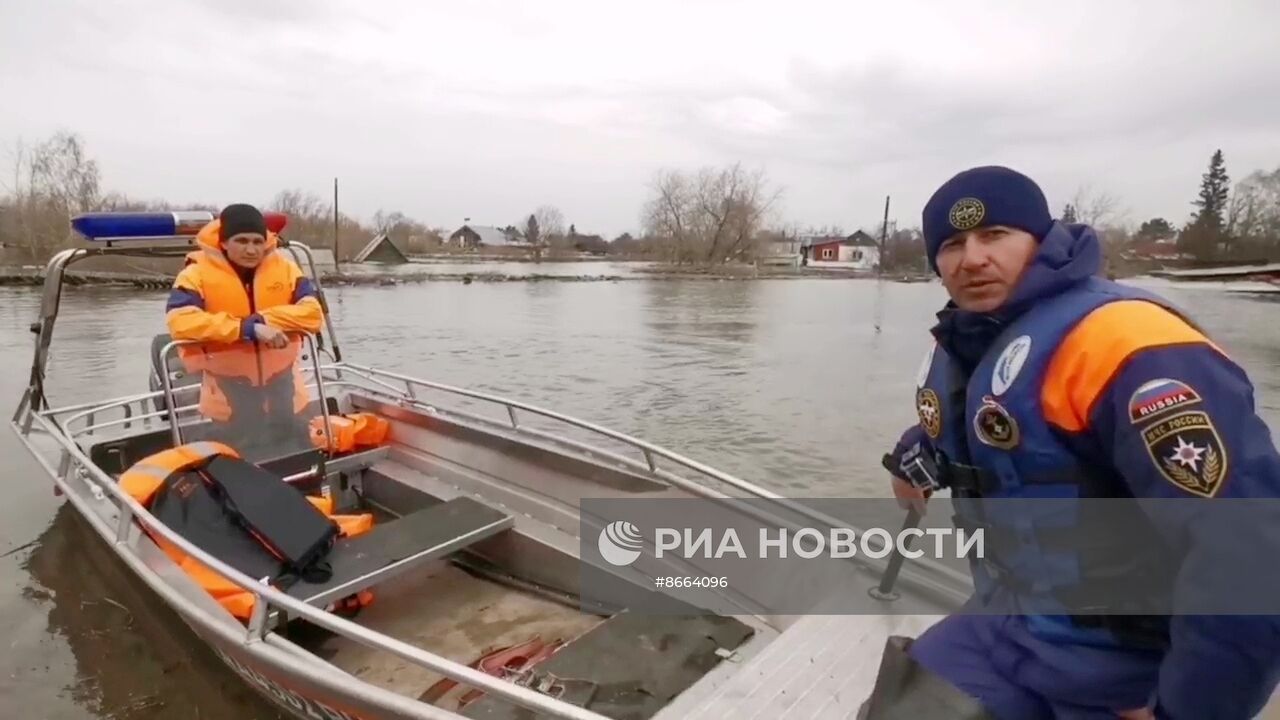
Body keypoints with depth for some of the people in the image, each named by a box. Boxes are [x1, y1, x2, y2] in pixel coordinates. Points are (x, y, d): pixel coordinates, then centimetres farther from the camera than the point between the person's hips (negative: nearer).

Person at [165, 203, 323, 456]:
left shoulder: (285, 268, -4)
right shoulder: (198, 273, -11)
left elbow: (312, 312, -12)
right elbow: (179, 320, -26)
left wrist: (263, 319, -24)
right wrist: (248, 328, -34)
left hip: (281, 389, 3)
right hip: (230, 396, -2)